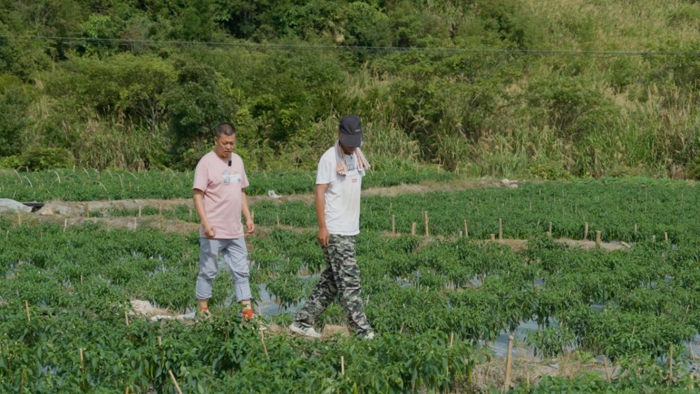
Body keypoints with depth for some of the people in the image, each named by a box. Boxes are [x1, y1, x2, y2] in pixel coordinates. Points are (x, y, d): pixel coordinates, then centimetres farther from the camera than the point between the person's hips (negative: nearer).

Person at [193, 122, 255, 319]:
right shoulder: (206, 162, -10)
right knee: (208, 272, 4)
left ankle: (247, 309, 12)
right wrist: (206, 223, -22)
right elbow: (198, 195, -13)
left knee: (241, 271, 8)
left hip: (235, 231, 6)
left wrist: (248, 217, 13)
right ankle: (203, 309, 15)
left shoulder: (237, 161, 11)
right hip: (213, 231, -6)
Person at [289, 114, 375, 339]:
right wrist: (322, 227, -18)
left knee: (331, 282, 11)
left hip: (350, 230, 8)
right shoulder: (330, 158, -11)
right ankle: (363, 332, -6)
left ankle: (302, 323, 18)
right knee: (349, 282, -8)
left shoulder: (357, 155, 12)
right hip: (334, 231, -8)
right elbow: (320, 192, -13)